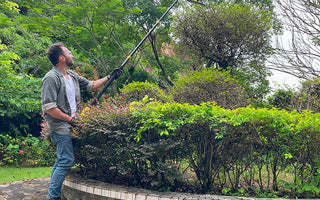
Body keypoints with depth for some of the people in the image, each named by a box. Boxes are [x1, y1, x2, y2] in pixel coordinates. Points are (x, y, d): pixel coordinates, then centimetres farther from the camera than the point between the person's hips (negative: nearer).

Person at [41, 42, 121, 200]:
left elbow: (91, 85, 25)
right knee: (66, 160, -10)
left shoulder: (72, 76, 13)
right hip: (60, 126, -9)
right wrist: (69, 119, -15)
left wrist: (109, 77, 20)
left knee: (61, 160, 14)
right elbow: (48, 107, -21)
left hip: (68, 126, 9)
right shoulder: (51, 78, -16)